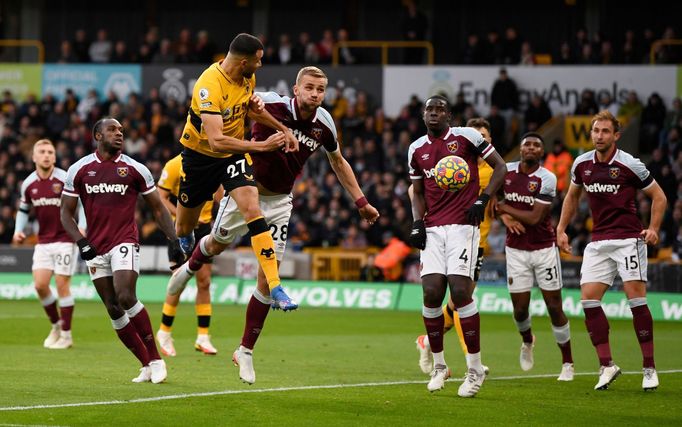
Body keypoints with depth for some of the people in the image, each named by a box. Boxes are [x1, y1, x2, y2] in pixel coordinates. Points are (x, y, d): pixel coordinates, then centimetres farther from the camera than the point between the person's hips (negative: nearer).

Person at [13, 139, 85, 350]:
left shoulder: (65, 179, -11)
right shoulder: (29, 184, 3)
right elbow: (23, 209, 18)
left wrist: (81, 227, -20)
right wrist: (18, 230, 3)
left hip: (65, 239, -4)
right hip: (43, 241, 4)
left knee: (62, 285, -6)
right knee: (40, 285, -3)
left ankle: (66, 335, 4)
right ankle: (56, 325, 19)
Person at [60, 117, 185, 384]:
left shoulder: (134, 169, 2)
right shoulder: (79, 170, 4)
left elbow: (158, 209, 8)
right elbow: (66, 212, 8)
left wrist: (174, 241, -1)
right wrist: (81, 242, -7)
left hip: (124, 242, -3)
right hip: (95, 249, 3)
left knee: (126, 298, -22)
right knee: (113, 310, 1)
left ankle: (155, 359, -11)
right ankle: (147, 365, 10)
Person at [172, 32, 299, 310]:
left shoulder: (248, 77, -8)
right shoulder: (209, 87, -32)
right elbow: (216, 140, -38)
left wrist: (284, 130, 6)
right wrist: (261, 146, -40)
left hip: (234, 151, 4)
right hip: (200, 154, -4)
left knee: (252, 210, -19)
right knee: (183, 230, 11)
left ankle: (275, 287, -20)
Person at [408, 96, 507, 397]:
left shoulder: (466, 137, -1)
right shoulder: (417, 150, 13)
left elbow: (500, 167, 5)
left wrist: (483, 199, -8)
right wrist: (417, 223, 5)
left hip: (463, 225, -4)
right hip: (433, 229, 4)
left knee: (460, 292, -14)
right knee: (431, 294, -6)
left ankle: (475, 368, -5)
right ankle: (438, 365, 10)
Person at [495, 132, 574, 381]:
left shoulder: (547, 179, -12)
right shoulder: (506, 171, 0)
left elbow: (534, 218, -16)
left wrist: (505, 208, -8)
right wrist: (506, 218, -4)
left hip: (543, 248, -3)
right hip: (516, 250, 3)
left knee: (554, 307, -2)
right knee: (520, 309, 3)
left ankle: (567, 363, 10)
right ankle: (527, 341, 38)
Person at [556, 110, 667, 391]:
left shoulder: (629, 165, -8)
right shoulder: (582, 164, 5)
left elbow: (658, 196, 1)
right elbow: (572, 196, 24)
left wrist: (653, 228, -11)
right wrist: (561, 229, 18)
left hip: (628, 239, -5)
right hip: (598, 241, 5)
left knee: (636, 298, -13)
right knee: (588, 300, -6)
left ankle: (649, 368, -5)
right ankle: (607, 365, 2)